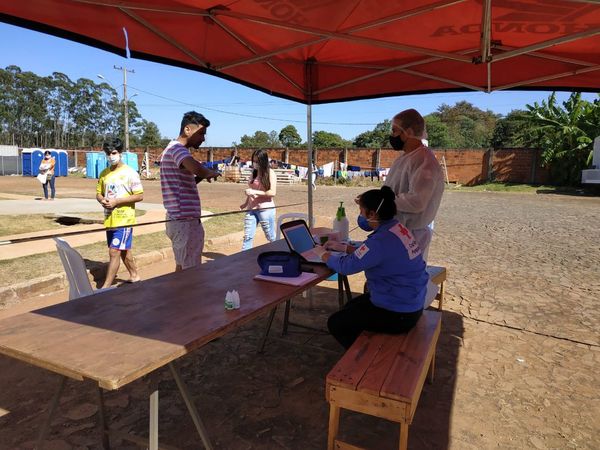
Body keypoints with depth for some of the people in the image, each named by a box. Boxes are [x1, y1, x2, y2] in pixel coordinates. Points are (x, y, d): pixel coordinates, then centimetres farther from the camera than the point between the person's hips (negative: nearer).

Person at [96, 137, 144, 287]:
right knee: (124, 250, 18)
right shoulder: (104, 173, 10)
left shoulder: (130, 173, -9)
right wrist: (102, 200, -7)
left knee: (114, 252, -8)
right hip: (109, 219, 7)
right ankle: (134, 276, 34)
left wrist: (117, 201, -18)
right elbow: (98, 193, 17)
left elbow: (139, 196, -11)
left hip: (124, 220, -7)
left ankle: (105, 287, -3)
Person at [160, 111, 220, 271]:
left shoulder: (177, 150, 18)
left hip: (184, 220, 10)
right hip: (184, 221, -10)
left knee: (183, 267, 17)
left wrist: (200, 177, 9)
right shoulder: (177, 149, -14)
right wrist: (211, 173, -15)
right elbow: (196, 168, -36)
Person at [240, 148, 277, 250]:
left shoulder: (270, 173, -8)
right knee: (247, 236, 2)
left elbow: (272, 192, -16)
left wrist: (255, 192, -21)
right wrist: (246, 203, 20)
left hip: (265, 209, -5)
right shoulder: (254, 172, 10)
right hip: (251, 208, 6)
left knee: (271, 237, 6)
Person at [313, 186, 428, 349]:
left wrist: (323, 253, -2)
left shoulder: (381, 240, -29)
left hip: (398, 315, -9)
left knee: (335, 323, 5)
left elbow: (345, 266, -20)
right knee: (350, 307, 26)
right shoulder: (398, 228, -1)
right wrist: (342, 247, 12)